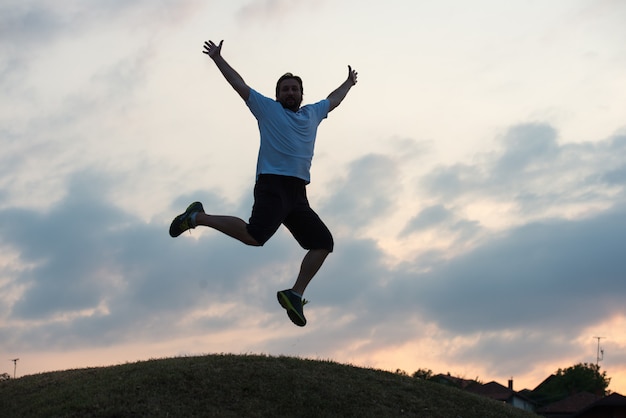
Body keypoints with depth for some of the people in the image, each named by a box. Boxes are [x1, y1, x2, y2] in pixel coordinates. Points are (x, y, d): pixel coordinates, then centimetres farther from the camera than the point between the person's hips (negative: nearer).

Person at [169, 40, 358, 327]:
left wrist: (348, 83, 56)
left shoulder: (312, 113, 26)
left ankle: (295, 294, 4)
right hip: (272, 185, -6)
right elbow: (239, 84, 14)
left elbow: (333, 100, 45)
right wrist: (217, 58, 13)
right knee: (255, 236, -26)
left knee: (323, 242, -4)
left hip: (298, 193, 6)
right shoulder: (267, 108, 11)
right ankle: (197, 217, -6)